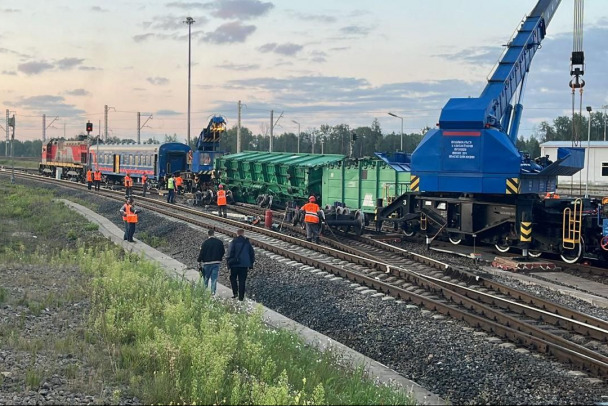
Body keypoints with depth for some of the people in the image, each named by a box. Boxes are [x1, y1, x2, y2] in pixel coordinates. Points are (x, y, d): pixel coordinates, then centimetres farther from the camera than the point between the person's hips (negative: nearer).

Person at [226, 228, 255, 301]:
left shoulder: (233, 242, -6)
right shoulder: (247, 242, 6)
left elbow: (230, 253, -10)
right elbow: (252, 254, 10)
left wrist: (229, 263, -3)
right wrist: (251, 264, 16)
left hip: (235, 264, -3)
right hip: (244, 265, 3)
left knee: (233, 278, 14)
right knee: (242, 280, 7)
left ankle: (235, 292, -2)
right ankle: (241, 296, 6)